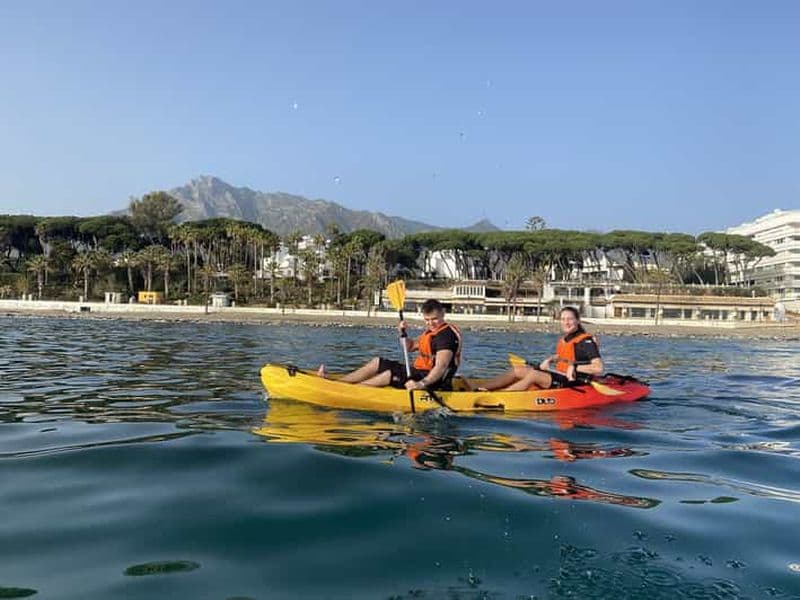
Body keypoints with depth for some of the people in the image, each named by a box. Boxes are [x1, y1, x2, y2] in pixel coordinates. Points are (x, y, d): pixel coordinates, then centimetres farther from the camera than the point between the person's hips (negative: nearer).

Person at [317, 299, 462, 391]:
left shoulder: (446, 335, -20)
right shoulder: (432, 330, 13)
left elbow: (441, 367, -32)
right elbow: (410, 347, 21)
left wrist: (422, 383, -45)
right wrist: (403, 333, 1)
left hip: (431, 380, -11)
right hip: (421, 373, 11)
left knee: (389, 375, -24)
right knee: (377, 362, 9)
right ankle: (337, 382, 5)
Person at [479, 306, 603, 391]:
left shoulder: (586, 341, -13)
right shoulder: (563, 340, 13)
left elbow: (598, 368, -22)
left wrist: (575, 368, -22)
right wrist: (549, 360, 15)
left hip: (574, 382, -9)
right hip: (560, 376, 9)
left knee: (533, 374, -28)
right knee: (518, 370, -4)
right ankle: (480, 389, -12)